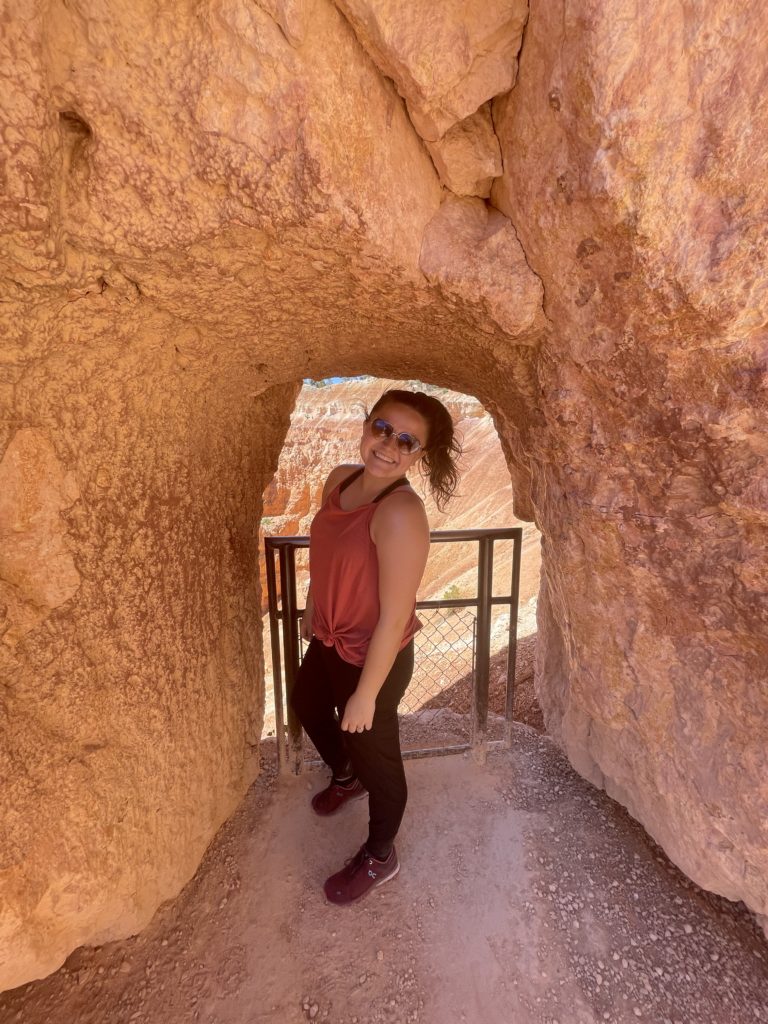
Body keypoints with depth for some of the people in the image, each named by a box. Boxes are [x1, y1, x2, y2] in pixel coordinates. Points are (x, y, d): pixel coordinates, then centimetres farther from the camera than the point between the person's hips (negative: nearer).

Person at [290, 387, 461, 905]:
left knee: (375, 753, 16)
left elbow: (394, 618, -27)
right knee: (306, 704, 32)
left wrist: (366, 695, -18)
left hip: (373, 657, -8)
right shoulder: (341, 479, -6)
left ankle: (379, 858, 49)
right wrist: (313, 611, 19)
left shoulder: (401, 514, -32)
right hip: (330, 639, 9)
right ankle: (347, 776, 64)